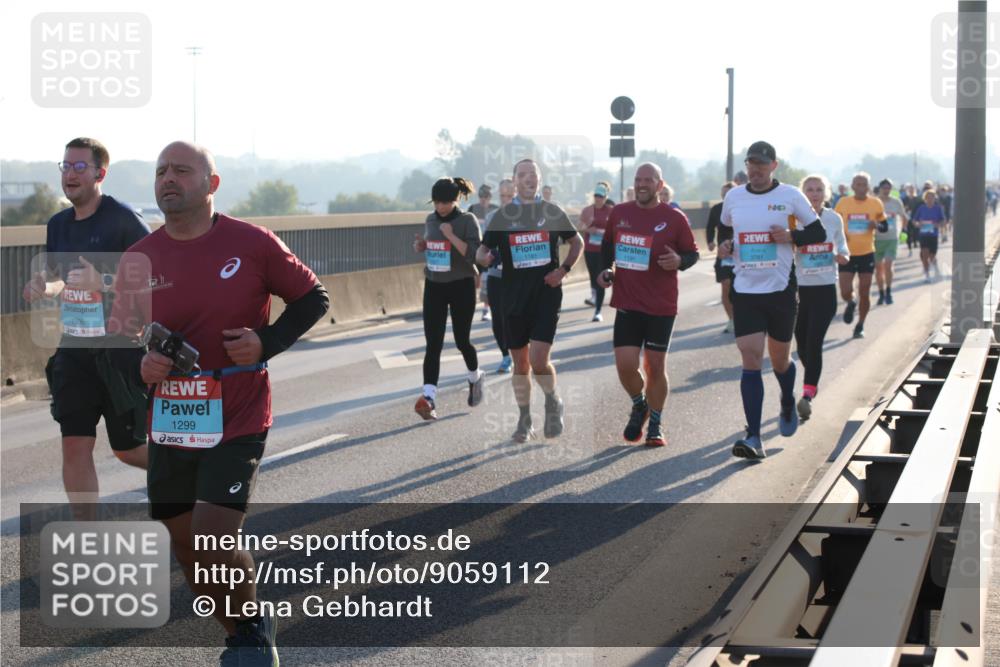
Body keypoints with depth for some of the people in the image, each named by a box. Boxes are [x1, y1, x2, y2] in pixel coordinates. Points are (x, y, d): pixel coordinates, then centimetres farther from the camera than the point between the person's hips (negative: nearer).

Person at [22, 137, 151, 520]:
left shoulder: (122, 219, -12)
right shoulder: (57, 225, 9)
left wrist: (103, 282, -27)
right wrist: (43, 287, -2)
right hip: (74, 349, 6)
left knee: (128, 450, 5)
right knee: (75, 447, 1)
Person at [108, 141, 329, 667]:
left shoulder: (252, 244, -7)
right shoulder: (139, 260, 1)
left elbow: (313, 298, 3)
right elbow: (119, 342, 10)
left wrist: (266, 342, -12)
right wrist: (140, 364, -13)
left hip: (236, 424, -4)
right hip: (169, 427, 4)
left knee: (214, 543, -15)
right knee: (186, 549, 10)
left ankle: (253, 624, 16)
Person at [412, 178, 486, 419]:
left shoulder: (467, 221, -9)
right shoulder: (430, 220, 7)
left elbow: (475, 255, -18)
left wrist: (451, 236, -24)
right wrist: (420, 246, 1)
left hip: (461, 286, -4)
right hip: (434, 286, 4)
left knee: (461, 340, 7)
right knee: (433, 343, -8)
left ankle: (475, 377, 38)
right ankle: (429, 396, -17)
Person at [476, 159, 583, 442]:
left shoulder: (553, 212, 3)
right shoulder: (502, 216, 4)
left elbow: (577, 242, 14)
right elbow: (482, 252, 6)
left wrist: (564, 269, -2)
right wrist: (484, 257, -19)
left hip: (547, 295, -2)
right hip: (514, 299, 2)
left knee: (538, 360, -14)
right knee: (520, 363, 8)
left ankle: (553, 403, 14)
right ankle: (524, 420, 23)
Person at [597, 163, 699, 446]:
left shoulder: (675, 218, -4)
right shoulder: (619, 213, 5)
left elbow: (693, 253, 2)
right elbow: (608, 244, 21)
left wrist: (679, 261, -19)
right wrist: (606, 269, 5)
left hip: (661, 305, -2)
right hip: (627, 303, 2)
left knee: (655, 365, 4)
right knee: (625, 365, -6)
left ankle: (655, 424, 21)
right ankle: (639, 406, 25)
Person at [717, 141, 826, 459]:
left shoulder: (790, 196, -2)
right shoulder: (733, 197, 6)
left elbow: (818, 233, 4)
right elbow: (725, 230, 23)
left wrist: (791, 236, -14)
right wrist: (726, 246, 1)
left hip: (780, 289, -1)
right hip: (745, 291, 1)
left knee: (780, 359, 11)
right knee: (750, 359, -9)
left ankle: (788, 405, 45)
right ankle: (753, 438, -11)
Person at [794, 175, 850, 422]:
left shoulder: (834, 219, 3)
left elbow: (842, 247, 15)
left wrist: (842, 256, -6)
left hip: (825, 289, 0)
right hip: (800, 288, 0)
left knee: (814, 342, -11)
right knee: (802, 343, 8)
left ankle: (807, 395, -14)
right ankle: (812, 382, 35)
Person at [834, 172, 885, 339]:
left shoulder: (876, 204, -1)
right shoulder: (843, 203, -2)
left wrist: (876, 224, -14)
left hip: (867, 253, 0)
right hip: (847, 254, 0)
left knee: (864, 293, 3)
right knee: (846, 292, -7)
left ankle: (860, 326, 22)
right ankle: (851, 303, 30)